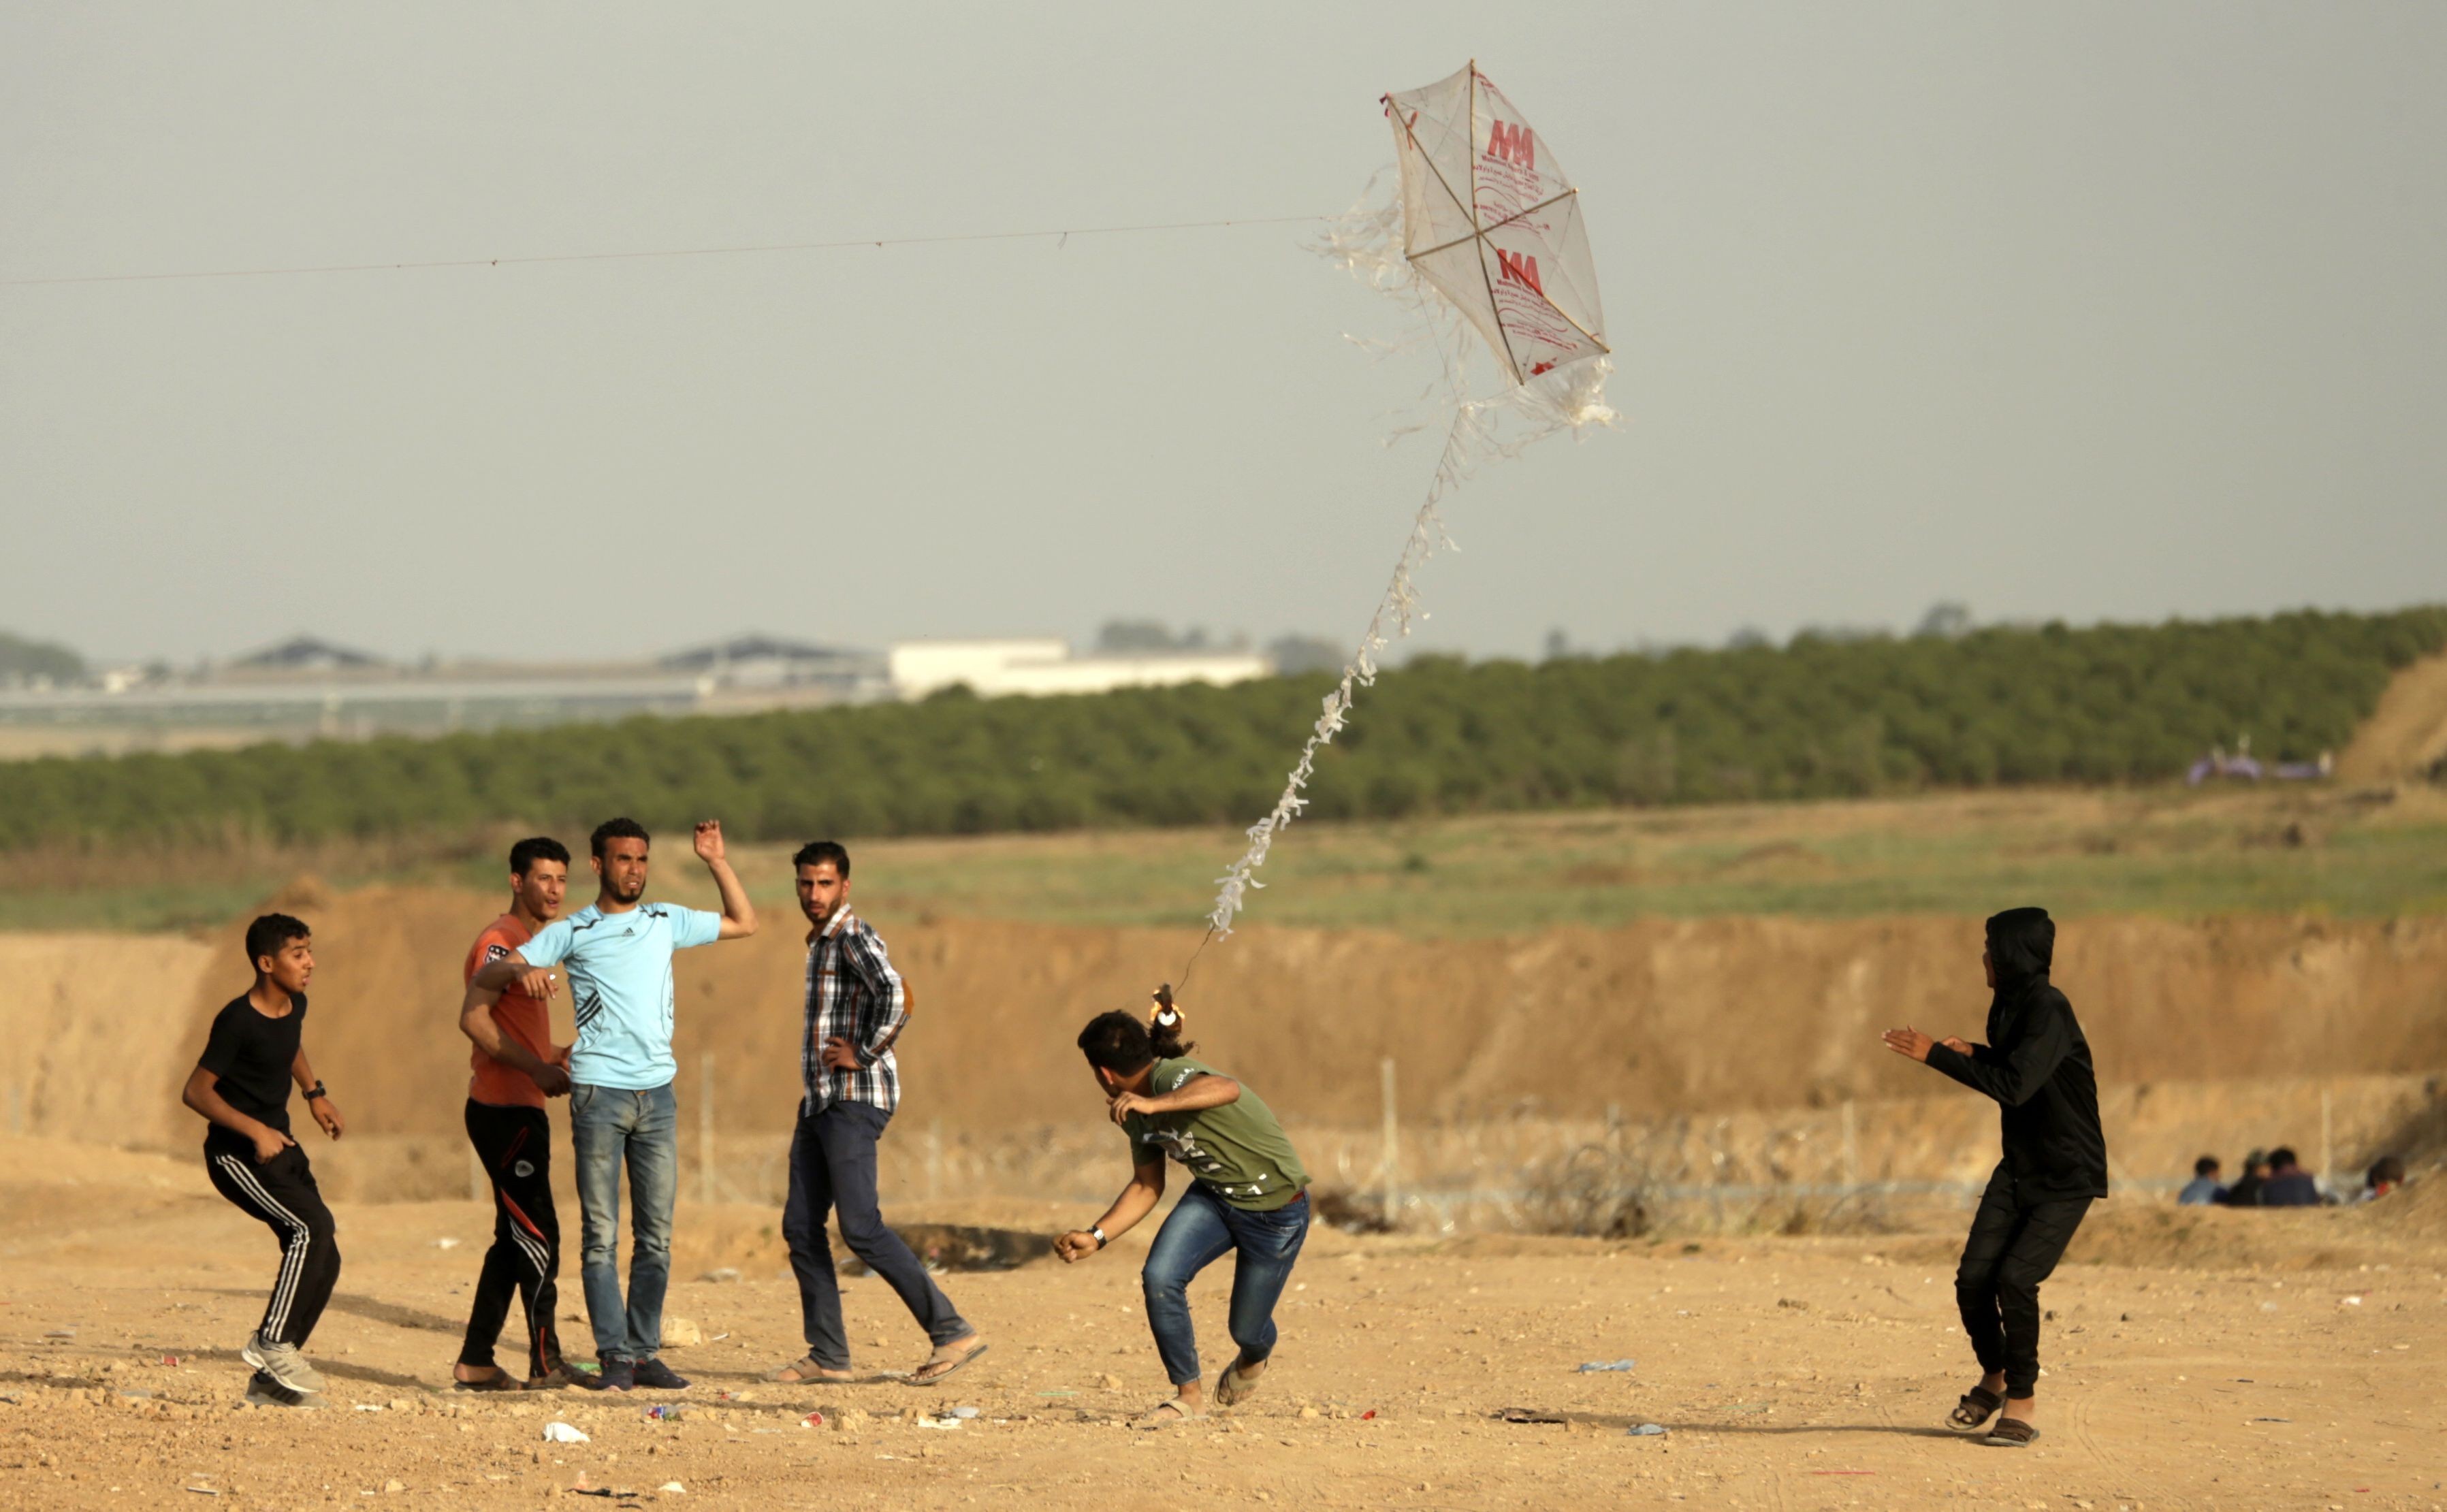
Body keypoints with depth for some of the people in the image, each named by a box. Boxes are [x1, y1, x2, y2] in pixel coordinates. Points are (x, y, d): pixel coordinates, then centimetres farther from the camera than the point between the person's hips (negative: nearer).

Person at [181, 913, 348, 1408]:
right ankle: (272, 1342, -18)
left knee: (323, 1260, 3)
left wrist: (315, 1093, 18)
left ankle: (271, 1381, 10)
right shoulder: (238, 1021, -20)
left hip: (279, 1146, 9)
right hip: (236, 1154, -9)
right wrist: (254, 1130, -26)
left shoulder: (294, 1005, 4)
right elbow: (196, 1091, -19)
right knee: (312, 1224, -26)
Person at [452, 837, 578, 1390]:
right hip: (503, 1109, -10)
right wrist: (538, 1069, -24)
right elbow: (474, 1019, -24)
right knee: (537, 1235, -10)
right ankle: (546, 1362, -9)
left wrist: (560, 1055, 13)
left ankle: (476, 1363, 14)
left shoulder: (534, 943, 20)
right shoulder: (501, 940, -12)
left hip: (521, 1110, 10)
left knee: (516, 1237, 11)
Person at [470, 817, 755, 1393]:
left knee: (657, 1233, 4)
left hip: (657, 1091, 4)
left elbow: (744, 923, 26)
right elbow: (483, 978, 1)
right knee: (601, 1233, -5)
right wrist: (518, 971, -22)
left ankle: (646, 1352, 9)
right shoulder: (572, 933, 3)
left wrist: (717, 861, 14)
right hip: (599, 1091, -4)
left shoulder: (666, 923, 14)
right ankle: (614, 1355, -5)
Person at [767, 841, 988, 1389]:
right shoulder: (819, 941, 19)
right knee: (801, 1226, 6)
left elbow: (893, 994, -30)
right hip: (819, 1099, 10)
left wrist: (865, 1054, -20)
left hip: (854, 1100, -10)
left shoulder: (854, 937, -11)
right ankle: (827, 1355, 9)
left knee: (861, 1228, -15)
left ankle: (952, 1332, -15)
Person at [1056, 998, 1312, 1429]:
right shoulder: (1139, 1115, -3)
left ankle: (1255, 1355, 45)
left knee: (1246, 1329, 5)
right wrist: (1096, 1237, -2)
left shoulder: (1171, 1077, -30)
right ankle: (1189, 1395, -2)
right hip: (1214, 1198, 7)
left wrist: (1153, 1104, -64)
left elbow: (1227, 1090, -53)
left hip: (1277, 1210, -7)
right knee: (1160, 1277, -19)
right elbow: (1147, 1187, 8)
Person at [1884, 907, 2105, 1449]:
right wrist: (1973, 1056, 6)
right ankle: (1994, 1378, 22)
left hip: (2068, 1178, -8)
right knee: (1974, 1277, -3)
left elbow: (2014, 1086, -32)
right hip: (2019, 1170, 8)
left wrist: (1937, 1056, -28)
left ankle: (2022, 1404, -4)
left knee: (2016, 1278, -19)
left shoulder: (2049, 1012, -21)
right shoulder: (2008, 1006, 7)